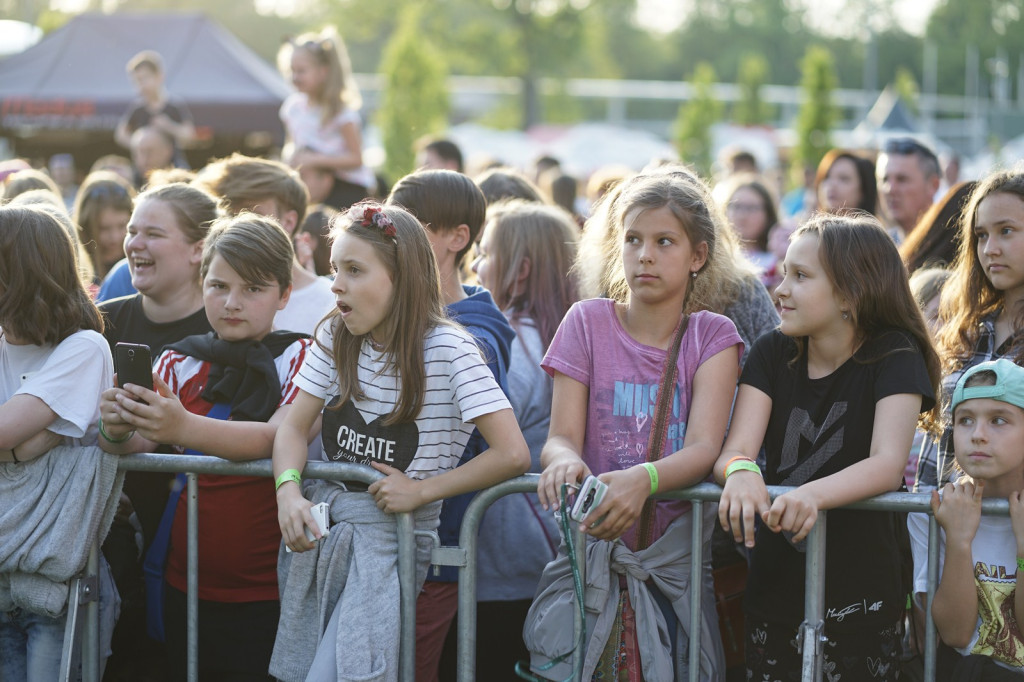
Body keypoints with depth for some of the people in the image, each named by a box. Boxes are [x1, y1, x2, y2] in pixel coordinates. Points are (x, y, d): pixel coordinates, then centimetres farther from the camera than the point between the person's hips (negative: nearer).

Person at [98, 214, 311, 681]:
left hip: (269, 594, -4)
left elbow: (278, 438, -19)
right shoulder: (178, 363, 8)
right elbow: (139, 447, 1)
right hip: (188, 586, 4)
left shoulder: (299, 357, -3)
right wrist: (118, 433, -24)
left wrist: (183, 428, -36)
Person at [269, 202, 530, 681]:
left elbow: (512, 454, -20)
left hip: (392, 535, -5)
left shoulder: (447, 350, -14)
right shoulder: (335, 338, 2)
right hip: (319, 524, 5)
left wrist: (421, 490, -15)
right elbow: (294, 427, 3)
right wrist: (289, 492, -17)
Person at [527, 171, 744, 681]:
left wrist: (643, 479, -30)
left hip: (676, 558, 0)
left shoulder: (712, 336, 4)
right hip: (590, 556, 0)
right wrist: (565, 461, -26)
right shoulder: (589, 323, 6)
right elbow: (561, 436, -1)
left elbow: (703, 447, -9)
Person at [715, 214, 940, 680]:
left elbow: (887, 465, -22)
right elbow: (735, 447, -8)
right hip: (773, 586, 3)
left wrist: (812, 494, -41)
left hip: (860, 600, -3)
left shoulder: (894, 358, -8)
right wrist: (740, 472, -34)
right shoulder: (773, 354, 3)